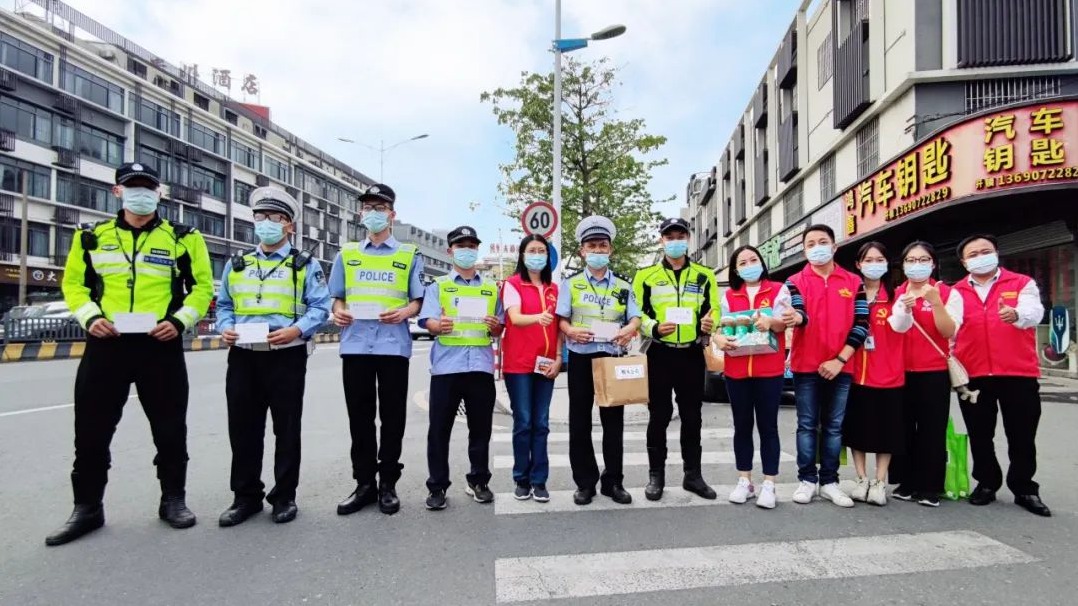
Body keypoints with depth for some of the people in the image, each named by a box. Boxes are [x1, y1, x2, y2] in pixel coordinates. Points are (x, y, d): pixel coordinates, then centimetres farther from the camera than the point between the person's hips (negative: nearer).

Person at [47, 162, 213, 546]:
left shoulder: (182, 239, 3)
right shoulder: (92, 238, 9)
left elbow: (202, 286, 3)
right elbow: (74, 284, 13)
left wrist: (179, 320, -12)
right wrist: (89, 317, -6)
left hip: (161, 347, -2)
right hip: (105, 345, 2)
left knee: (170, 429, 6)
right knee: (91, 431, 7)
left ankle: (173, 500, 22)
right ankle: (87, 508, 24)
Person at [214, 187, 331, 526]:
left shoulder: (306, 266, 3)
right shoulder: (236, 265, 16)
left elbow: (320, 307, -4)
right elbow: (223, 305, 19)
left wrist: (296, 330, -20)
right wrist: (225, 328, -2)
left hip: (286, 357, -4)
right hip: (243, 357, 4)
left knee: (287, 429, 4)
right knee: (243, 429, 9)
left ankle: (284, 496, 17)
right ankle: (246, 496, 23)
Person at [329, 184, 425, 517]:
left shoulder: (409, 255, 9)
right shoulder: (347, 254, 15)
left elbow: (418, 300, 6)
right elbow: (337, 297, 16)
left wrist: (404, 312, -14)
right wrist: (338, 312, -6)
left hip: (393, 344, -2)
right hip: (355, 344, 2)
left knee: (392, 416, 4)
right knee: (359, 416, 7)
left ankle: (388, 483, 16)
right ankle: (364, 483, 18)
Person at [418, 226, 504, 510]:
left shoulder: (491, 288, 15)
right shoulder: (438, 286, 9)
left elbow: (499, 330, 15)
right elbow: (429, 322, -4)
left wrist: (495, 326, -8)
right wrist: (439, 325, -27)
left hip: (481, 365, 2)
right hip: (447, 365, -2)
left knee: (480, 427, 8)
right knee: (439, 428, 1)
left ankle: (478, 482, 22)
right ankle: (437, 487, 12)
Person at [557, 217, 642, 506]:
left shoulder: (623, 286, 11)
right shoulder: (571, 284, 6)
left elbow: (635, 317, 3)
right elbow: (561, 319, 2)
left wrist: (631, 328, -20)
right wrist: (571, 331, -20)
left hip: (612, 357, 1)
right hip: (581, 358, -1)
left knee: (613, 421, 5)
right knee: (580, 422, 3)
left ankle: (613, 481, 17)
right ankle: (585, 482, 15)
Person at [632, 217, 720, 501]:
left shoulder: (704, 275, 9)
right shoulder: (646, 276, 3)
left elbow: (714, 310, 10)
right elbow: (636, 313, 1)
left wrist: (709, 323, -13)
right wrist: (654, 328, -18)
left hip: (692, 354, 2)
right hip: (660, 354, -2)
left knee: (692, 417, 10)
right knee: (659, 417, 5)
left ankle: (693, 475, 23)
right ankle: (656, 476, 17)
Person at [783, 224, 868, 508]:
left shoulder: (854, 282, 6)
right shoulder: (795, 281, 2)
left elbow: (861, 324, 0)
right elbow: (800, 314, -14)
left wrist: (840, 359, -9)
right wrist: (796, 317, -40)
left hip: (840, 367, 2)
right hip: (806, 366, -1)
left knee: (834, 427, 9)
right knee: (807, 425, 5)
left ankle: (829, 481, 19)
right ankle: (807, 480, 14)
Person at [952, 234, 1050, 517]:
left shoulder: (1022, 283, 5)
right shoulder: (958, 291, 8)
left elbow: (1034, 312, -14)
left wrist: (1016, 314, -37)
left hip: (1019, 373, -1)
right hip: (973, 375, 1)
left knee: (1022, 436, 7)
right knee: (980, 435, 11)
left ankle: (1025, 489, 22)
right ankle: (986, 484, 25)